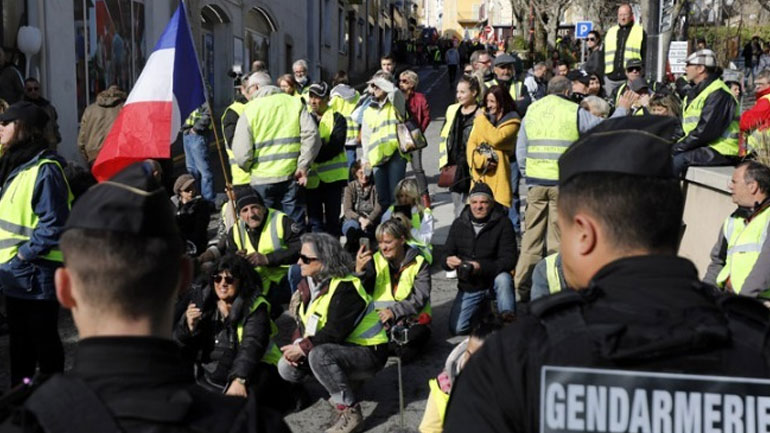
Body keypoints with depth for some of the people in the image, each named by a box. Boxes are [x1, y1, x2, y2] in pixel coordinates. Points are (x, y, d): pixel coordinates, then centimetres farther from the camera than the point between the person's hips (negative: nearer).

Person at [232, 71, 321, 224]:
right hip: (291, 176, 2)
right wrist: (303, 166, -2)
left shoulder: (250, 110, -3)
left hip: (262, 179, -2)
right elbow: (311, 135, -6)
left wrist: (249, 168, 11)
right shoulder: (295, 103, 5)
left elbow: (241, 154, -9)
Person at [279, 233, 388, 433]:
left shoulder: (345, 289, -24)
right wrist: (296, 346, -13)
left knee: (319, 355, -35)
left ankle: (350, 412, -22)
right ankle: (344, 381, 11)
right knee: (287, 368, -4)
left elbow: (334, 333, -30)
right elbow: (304, 322, 6)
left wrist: (303, 348, -22)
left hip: (368, 352, -9)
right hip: (340, 349, 9)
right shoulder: (310, 283, 4)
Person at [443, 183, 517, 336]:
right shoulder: (459, 224, 2)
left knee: (503, 278, -38)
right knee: (457, 329, -8)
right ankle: (482, 309, 22)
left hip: (493, 280, -4)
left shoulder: (503, 223, -10)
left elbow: (509, 259, -18)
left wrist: (482, 267, -33)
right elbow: (447, 253, 6)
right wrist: (448, 261, -21)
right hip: (469, 287, 4)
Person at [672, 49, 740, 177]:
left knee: (676, 160, -26)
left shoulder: (718, 94, -14)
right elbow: (686, 126, 18)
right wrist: (676, 143, 1)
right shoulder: (697, 91, 19)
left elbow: (705, 131, -22)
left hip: (721, 151, -10)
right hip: (702, 147, 10)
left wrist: (679, 147, -18)